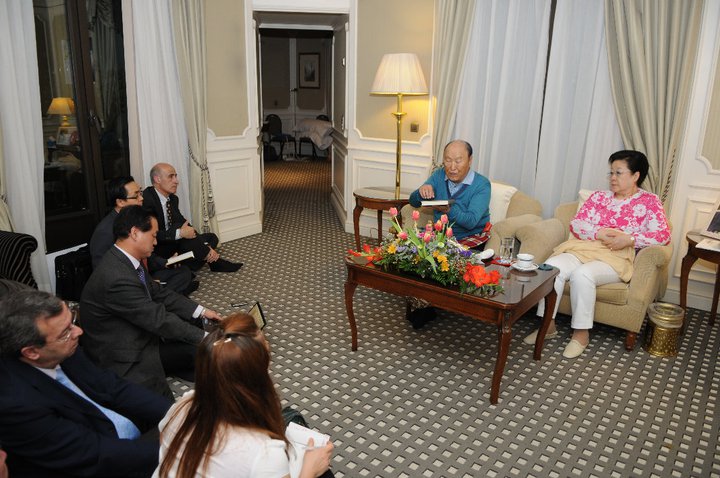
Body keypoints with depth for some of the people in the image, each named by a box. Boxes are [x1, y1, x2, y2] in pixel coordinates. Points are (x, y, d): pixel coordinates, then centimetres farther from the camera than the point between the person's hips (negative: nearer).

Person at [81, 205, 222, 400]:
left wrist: (201, 311, 5)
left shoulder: (126, 260, -1)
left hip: (141, 338, 10)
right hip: (125, 362, -10)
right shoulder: (116, 278, -31)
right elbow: (159, 319, -26)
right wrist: (205, 338, -17)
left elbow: (158, 293, 9)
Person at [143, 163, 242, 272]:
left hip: (173, 242, 9)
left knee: (211, 237, 9)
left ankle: (185, 270, -11)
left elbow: (184, 224, 3)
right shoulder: (147, 201, -21)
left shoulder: (173, 199, 6)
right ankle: (215, 261, -10)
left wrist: (206, 247, -10)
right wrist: (180, 233, -31)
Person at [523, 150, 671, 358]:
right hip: (584, 249, 4)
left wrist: (629, 239, -17)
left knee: (582, 275, -35)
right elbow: (575, 224, 8)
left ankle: (581, 333, -20)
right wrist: (598, 233, -11)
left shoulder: (649, 202, 7)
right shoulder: (599, 196, 17)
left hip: (616, 259, -4)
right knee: (551, 267, -27)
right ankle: (547, 325, -17)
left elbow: (663, 235, -4)